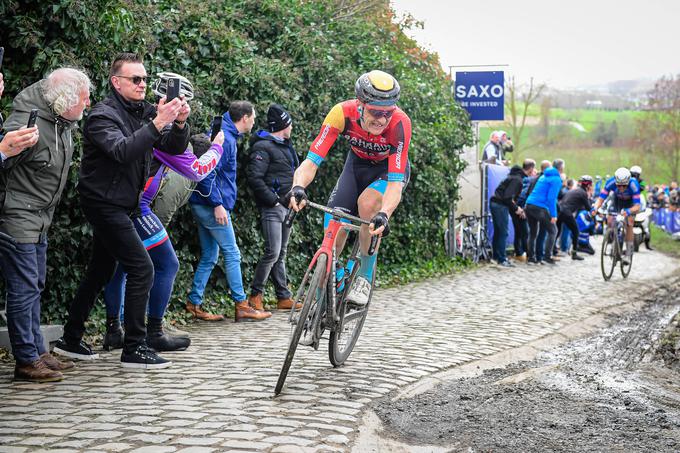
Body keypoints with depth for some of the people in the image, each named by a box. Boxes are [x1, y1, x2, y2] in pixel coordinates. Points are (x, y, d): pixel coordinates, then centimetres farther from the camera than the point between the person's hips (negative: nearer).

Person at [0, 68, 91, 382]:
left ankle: (38, 352, 25)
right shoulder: (28, 122, -23)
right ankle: (26, 361, 1)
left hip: (39, 220, 10)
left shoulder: (64, 123, 5)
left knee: (34, 287, 16)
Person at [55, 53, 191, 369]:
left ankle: (71, 340, 25)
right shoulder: (104, 115, -15)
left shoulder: (144, 112, 7)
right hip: (104, 203, -8)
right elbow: (122, 151, -32)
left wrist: (179, 123, -18)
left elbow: (175, 148, 2)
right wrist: (157, 124, -38)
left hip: (119, 206, 9)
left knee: (101, 272, 15)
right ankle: (134, 349, -9)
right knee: (141, 269, -14)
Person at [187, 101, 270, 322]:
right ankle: (241, 306, 1)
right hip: (212, 205, -10)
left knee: (209, 256, 12)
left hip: (204, 205, 10)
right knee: (232, 254, -4)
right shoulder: (224, 137, -15)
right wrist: (217, 204, -24)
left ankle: (194, 304, 12)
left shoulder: (227, 134, 16)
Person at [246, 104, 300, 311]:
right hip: (272, 207, -9)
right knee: (273, 252, -15)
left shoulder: (286, 145, 18)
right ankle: (255, 294, -4)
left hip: (287, 206, 9)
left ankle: (284, 297, 12)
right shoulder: (263, 147, -11)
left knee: (281, 253, 10)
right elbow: (254, 179, -19)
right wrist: (273, 200, -18)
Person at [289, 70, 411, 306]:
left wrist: (383, 214, -58)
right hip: (358, 163, 2)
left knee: (367, 203, -33)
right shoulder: (343, 113, -32)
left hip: (391, 169, -2)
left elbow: (395, 183, -40)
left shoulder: (400, 123, -37)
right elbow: (311, 161, -34)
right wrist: (298, 187, -55)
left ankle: (365, 276, -12)